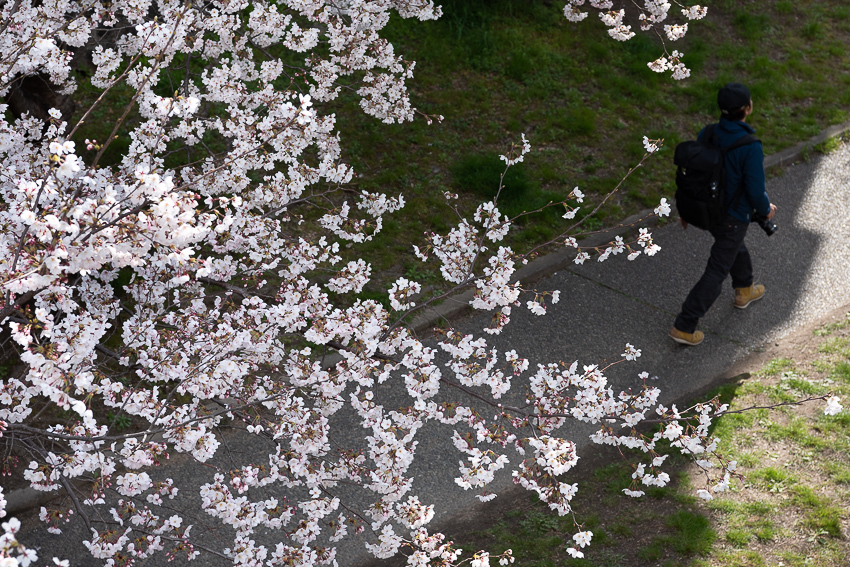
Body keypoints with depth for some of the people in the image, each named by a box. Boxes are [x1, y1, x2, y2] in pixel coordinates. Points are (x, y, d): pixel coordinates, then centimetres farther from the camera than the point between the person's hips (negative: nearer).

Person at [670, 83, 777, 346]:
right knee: (715, 274, 8)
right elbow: (756, 190, -25)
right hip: (733, 219, -6)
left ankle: (744, 291, 57)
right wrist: (766, 210, -2)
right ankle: (684, 327, 10)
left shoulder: (707, 134, -14)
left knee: (736, 247, 34)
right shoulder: (751, 148, -33)